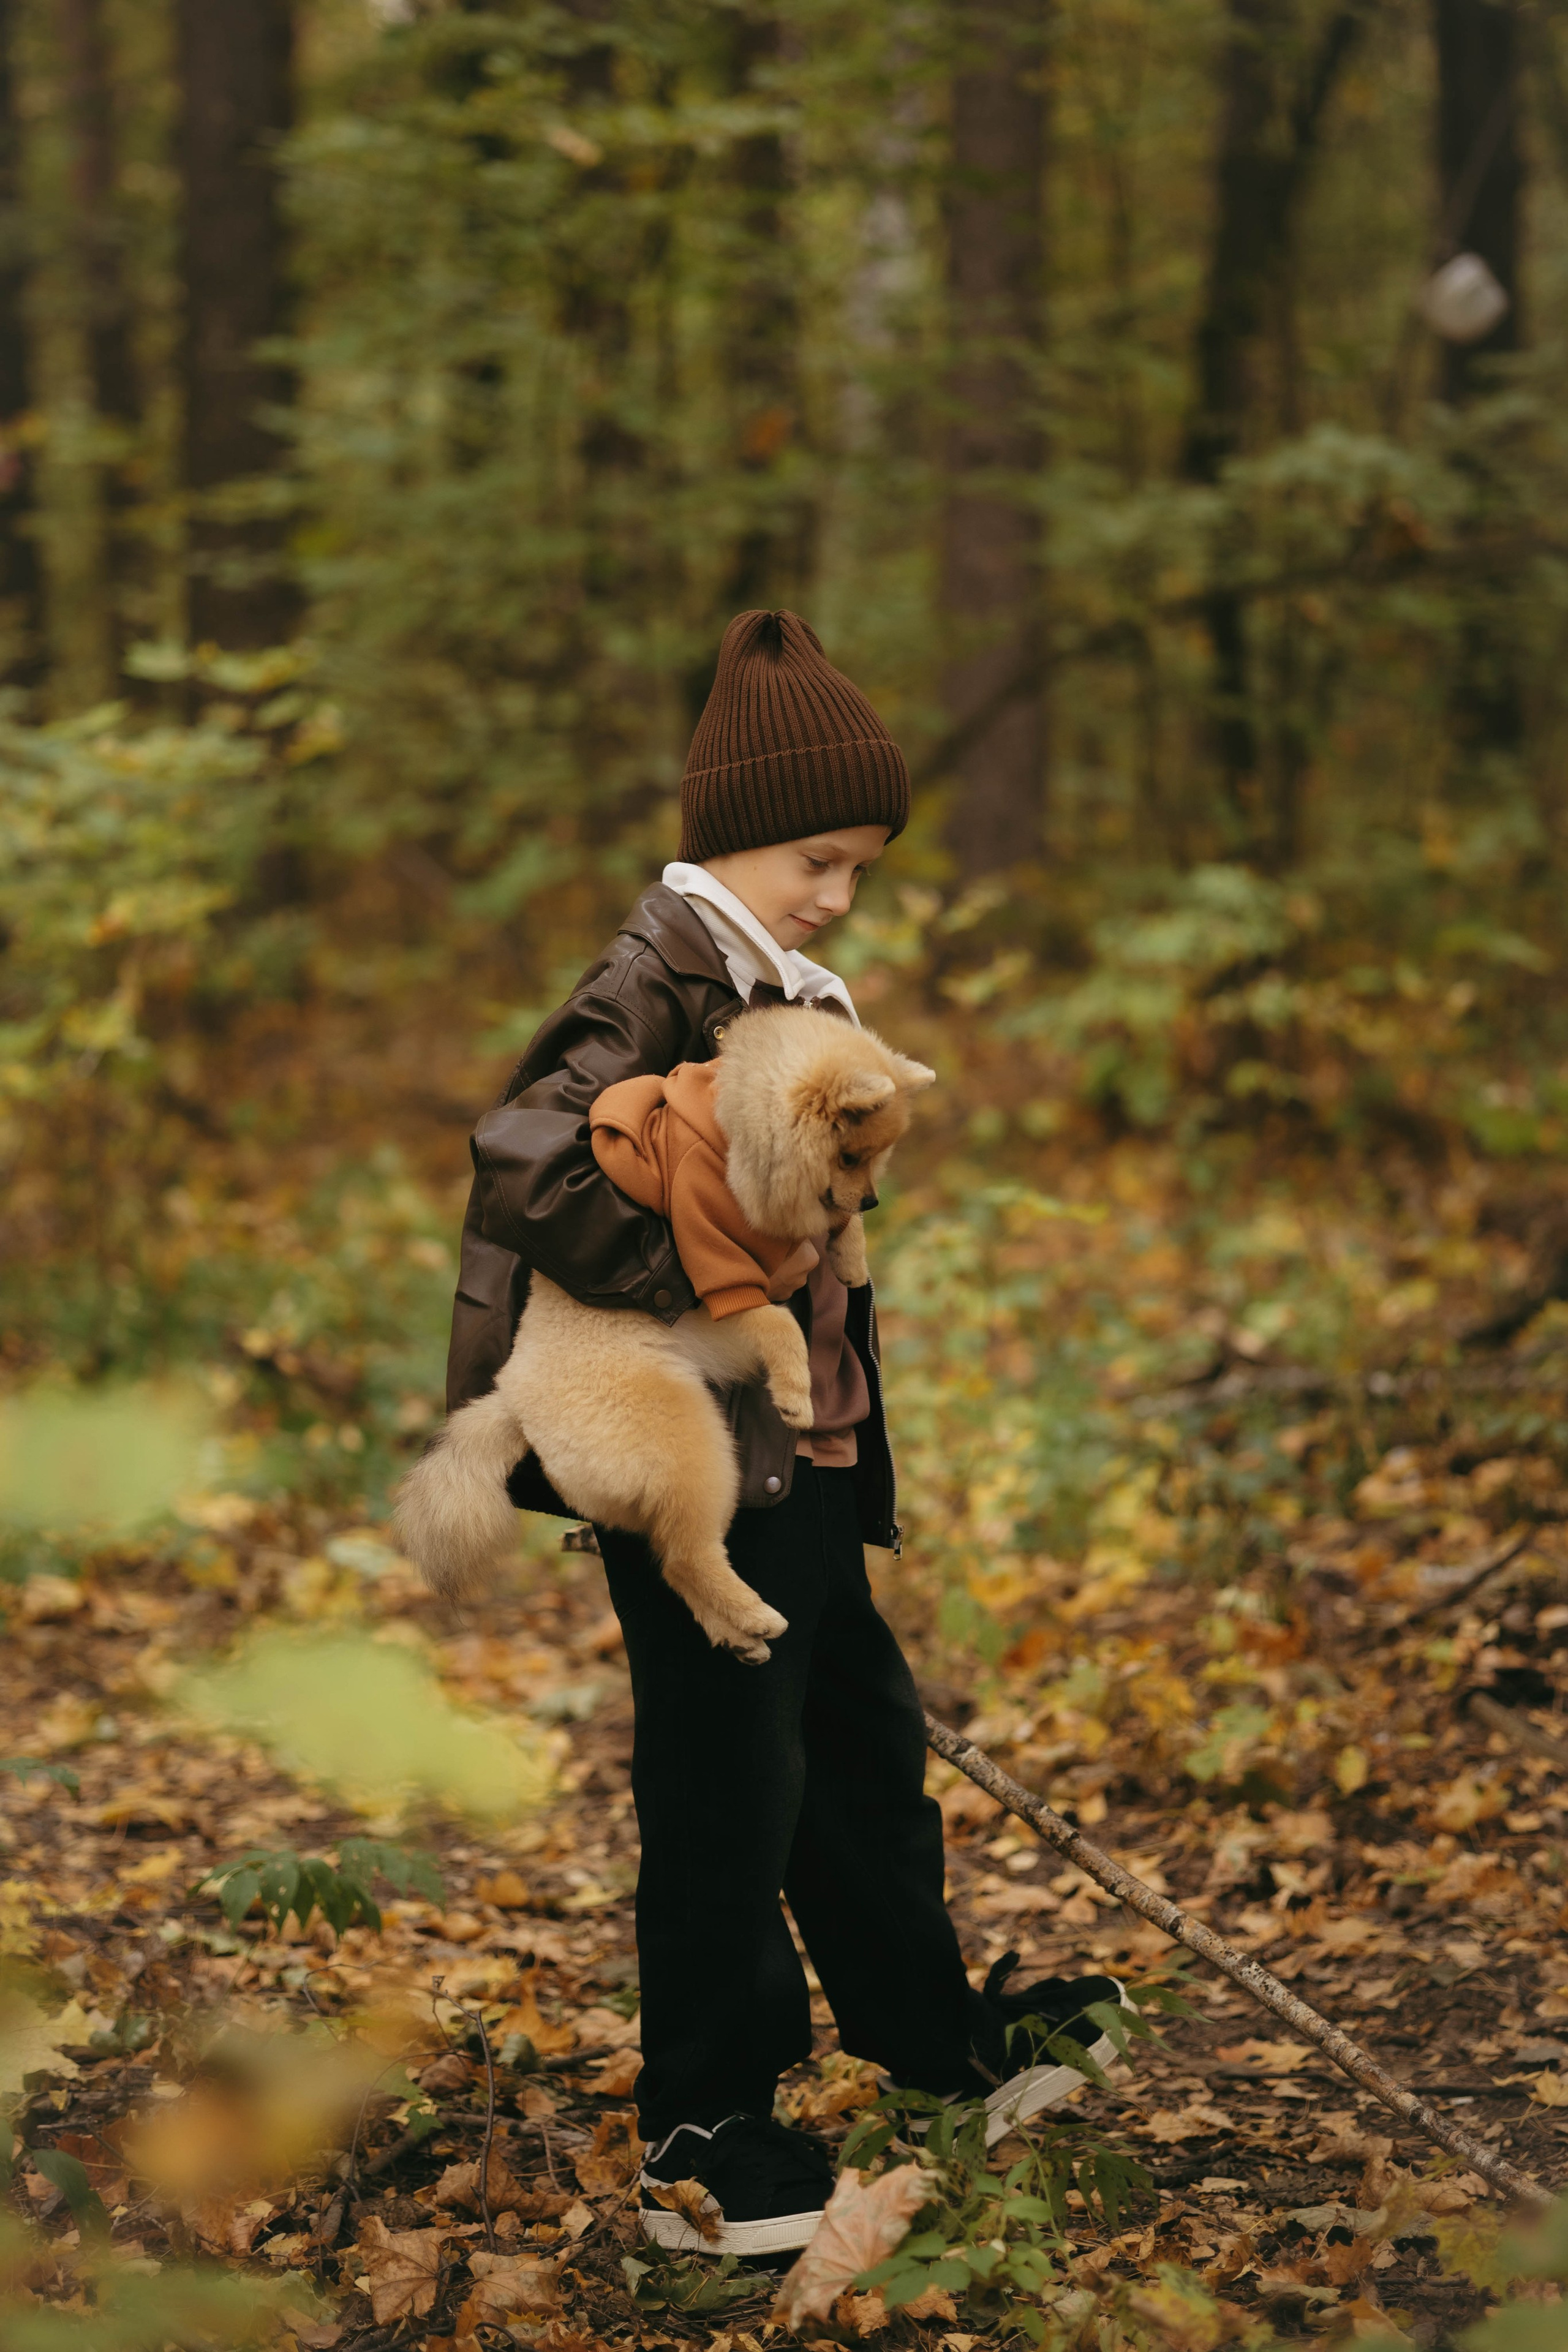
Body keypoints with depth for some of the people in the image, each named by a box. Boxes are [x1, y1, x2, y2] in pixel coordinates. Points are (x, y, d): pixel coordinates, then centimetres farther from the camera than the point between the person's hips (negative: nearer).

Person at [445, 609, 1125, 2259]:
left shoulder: (789, 993, 11)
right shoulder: (661, 979, -17)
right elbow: (527, 1163, -30)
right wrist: (704, 1277, -26)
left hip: (805, 1453, 9)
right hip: (696, 1462, -9)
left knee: (864, 1740, 22)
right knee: (726, 1791, -1)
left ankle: (929, 2029, 39)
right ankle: (701, 2141, 11)